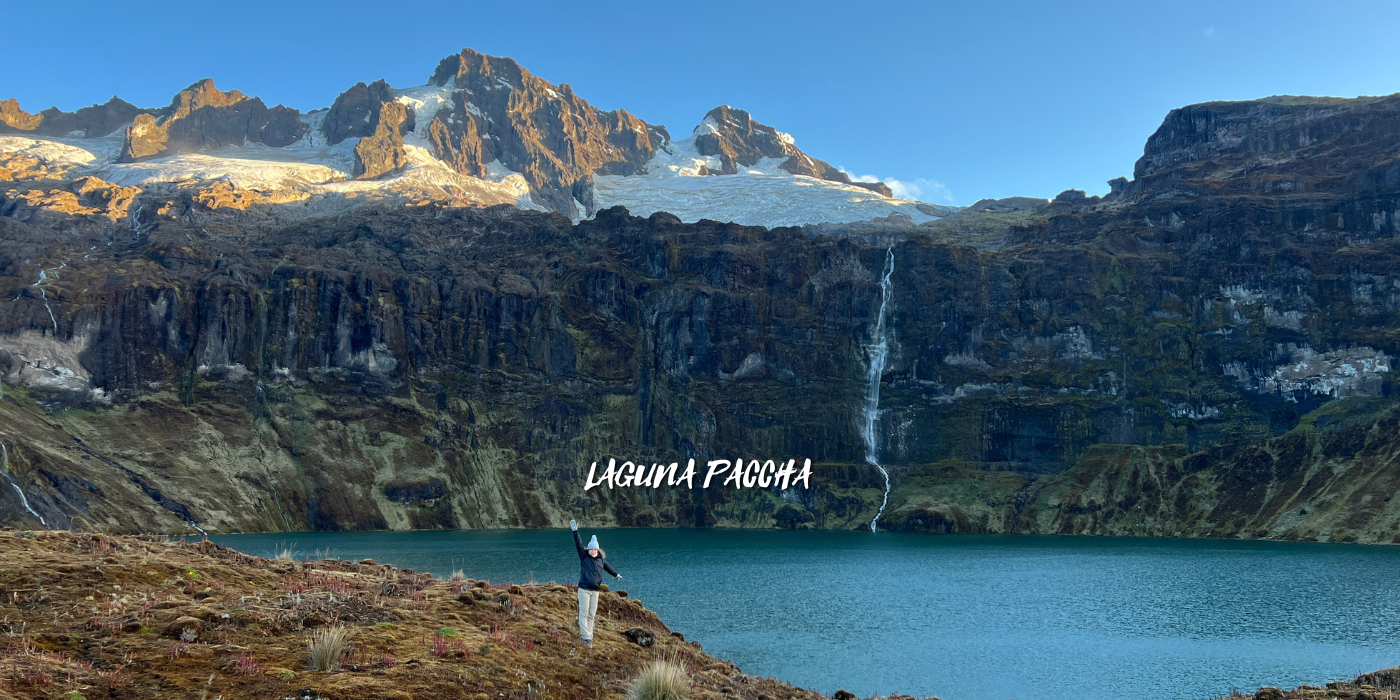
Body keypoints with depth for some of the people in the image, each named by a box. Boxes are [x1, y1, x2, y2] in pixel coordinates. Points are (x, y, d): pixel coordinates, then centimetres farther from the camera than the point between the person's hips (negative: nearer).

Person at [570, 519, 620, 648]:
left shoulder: (601, 560, 10)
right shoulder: (584, 557, 0)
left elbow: (608, 567, 30)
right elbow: (579, 545, -10)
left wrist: (616, 575, 48)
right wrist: (575, 531, -20)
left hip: (595, 591, 4)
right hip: (584, 589, -4)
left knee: (591, 615, 5)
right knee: (584, 614, -6)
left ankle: (589, 636, 8)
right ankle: (585, 637, -8)